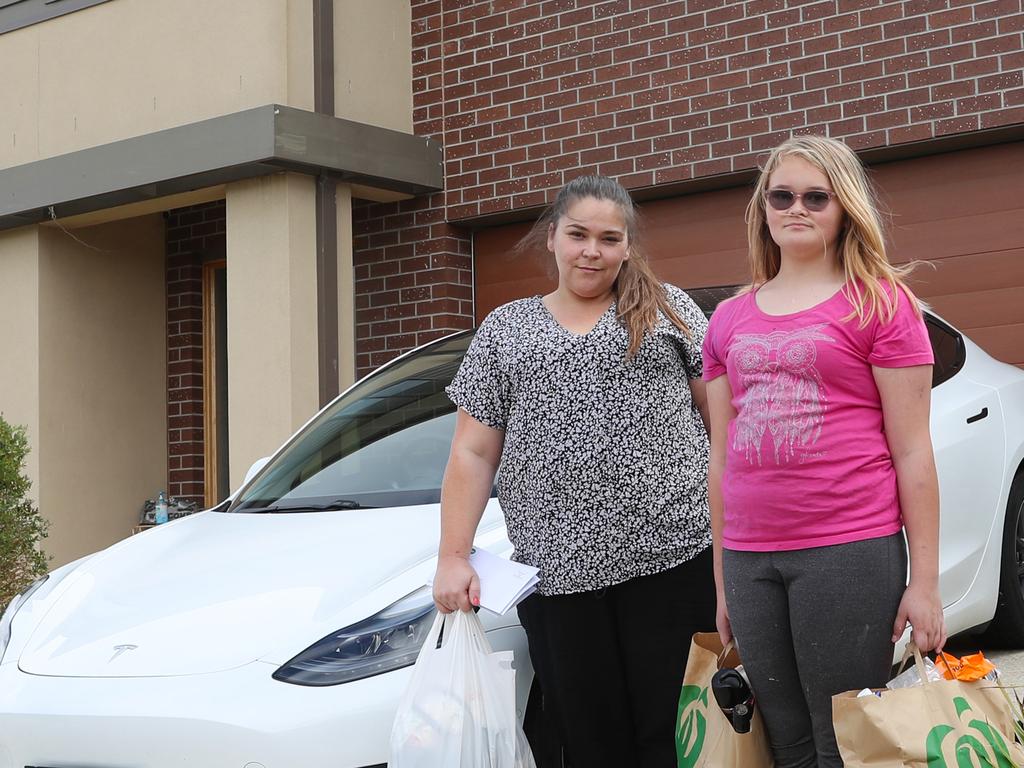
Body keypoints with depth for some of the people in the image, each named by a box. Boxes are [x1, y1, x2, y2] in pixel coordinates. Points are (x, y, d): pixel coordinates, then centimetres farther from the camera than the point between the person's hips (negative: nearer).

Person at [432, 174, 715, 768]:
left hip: (674, 555, -1)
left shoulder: (667, 308, 11)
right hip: (559, 573, 2)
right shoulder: (505, 330, 14)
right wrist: (454, 557, 3)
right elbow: (473, 455, 11)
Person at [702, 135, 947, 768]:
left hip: (850, 551, -4)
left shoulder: (880, 302, 2)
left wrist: (926, 580, -5)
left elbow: (912, 451, -1)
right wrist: (722, 582, 14)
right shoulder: (730, 319, 15)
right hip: (750, 560, 4)